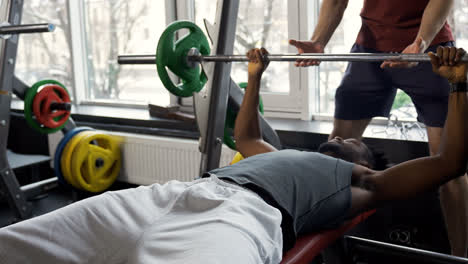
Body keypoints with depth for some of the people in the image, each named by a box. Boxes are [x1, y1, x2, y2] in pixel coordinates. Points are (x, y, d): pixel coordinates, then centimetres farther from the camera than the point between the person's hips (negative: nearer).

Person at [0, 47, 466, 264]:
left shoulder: (363, 181, 28)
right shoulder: (285, 155, 43)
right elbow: (244, 136, 59)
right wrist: (255, 78, 61)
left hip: (247, 213, -7)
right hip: (183, 192, 7)